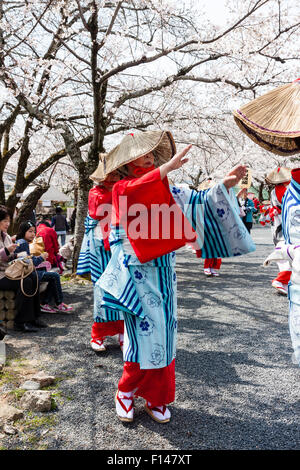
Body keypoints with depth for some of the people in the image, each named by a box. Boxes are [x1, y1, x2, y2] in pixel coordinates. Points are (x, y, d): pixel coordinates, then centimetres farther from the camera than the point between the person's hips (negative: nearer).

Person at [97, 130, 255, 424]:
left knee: (163, 333, 9)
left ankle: (156, 398, 26)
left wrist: (225, 184, -2)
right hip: (137, 274, -5)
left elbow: (199, 202, 10)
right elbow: (133, 192, -29)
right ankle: (126, 393, 20)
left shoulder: (166, 190, 11)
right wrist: (167, 167, -31)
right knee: (145, 332, -5)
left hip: (162, 272, 5)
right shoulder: (122, 189, -4)